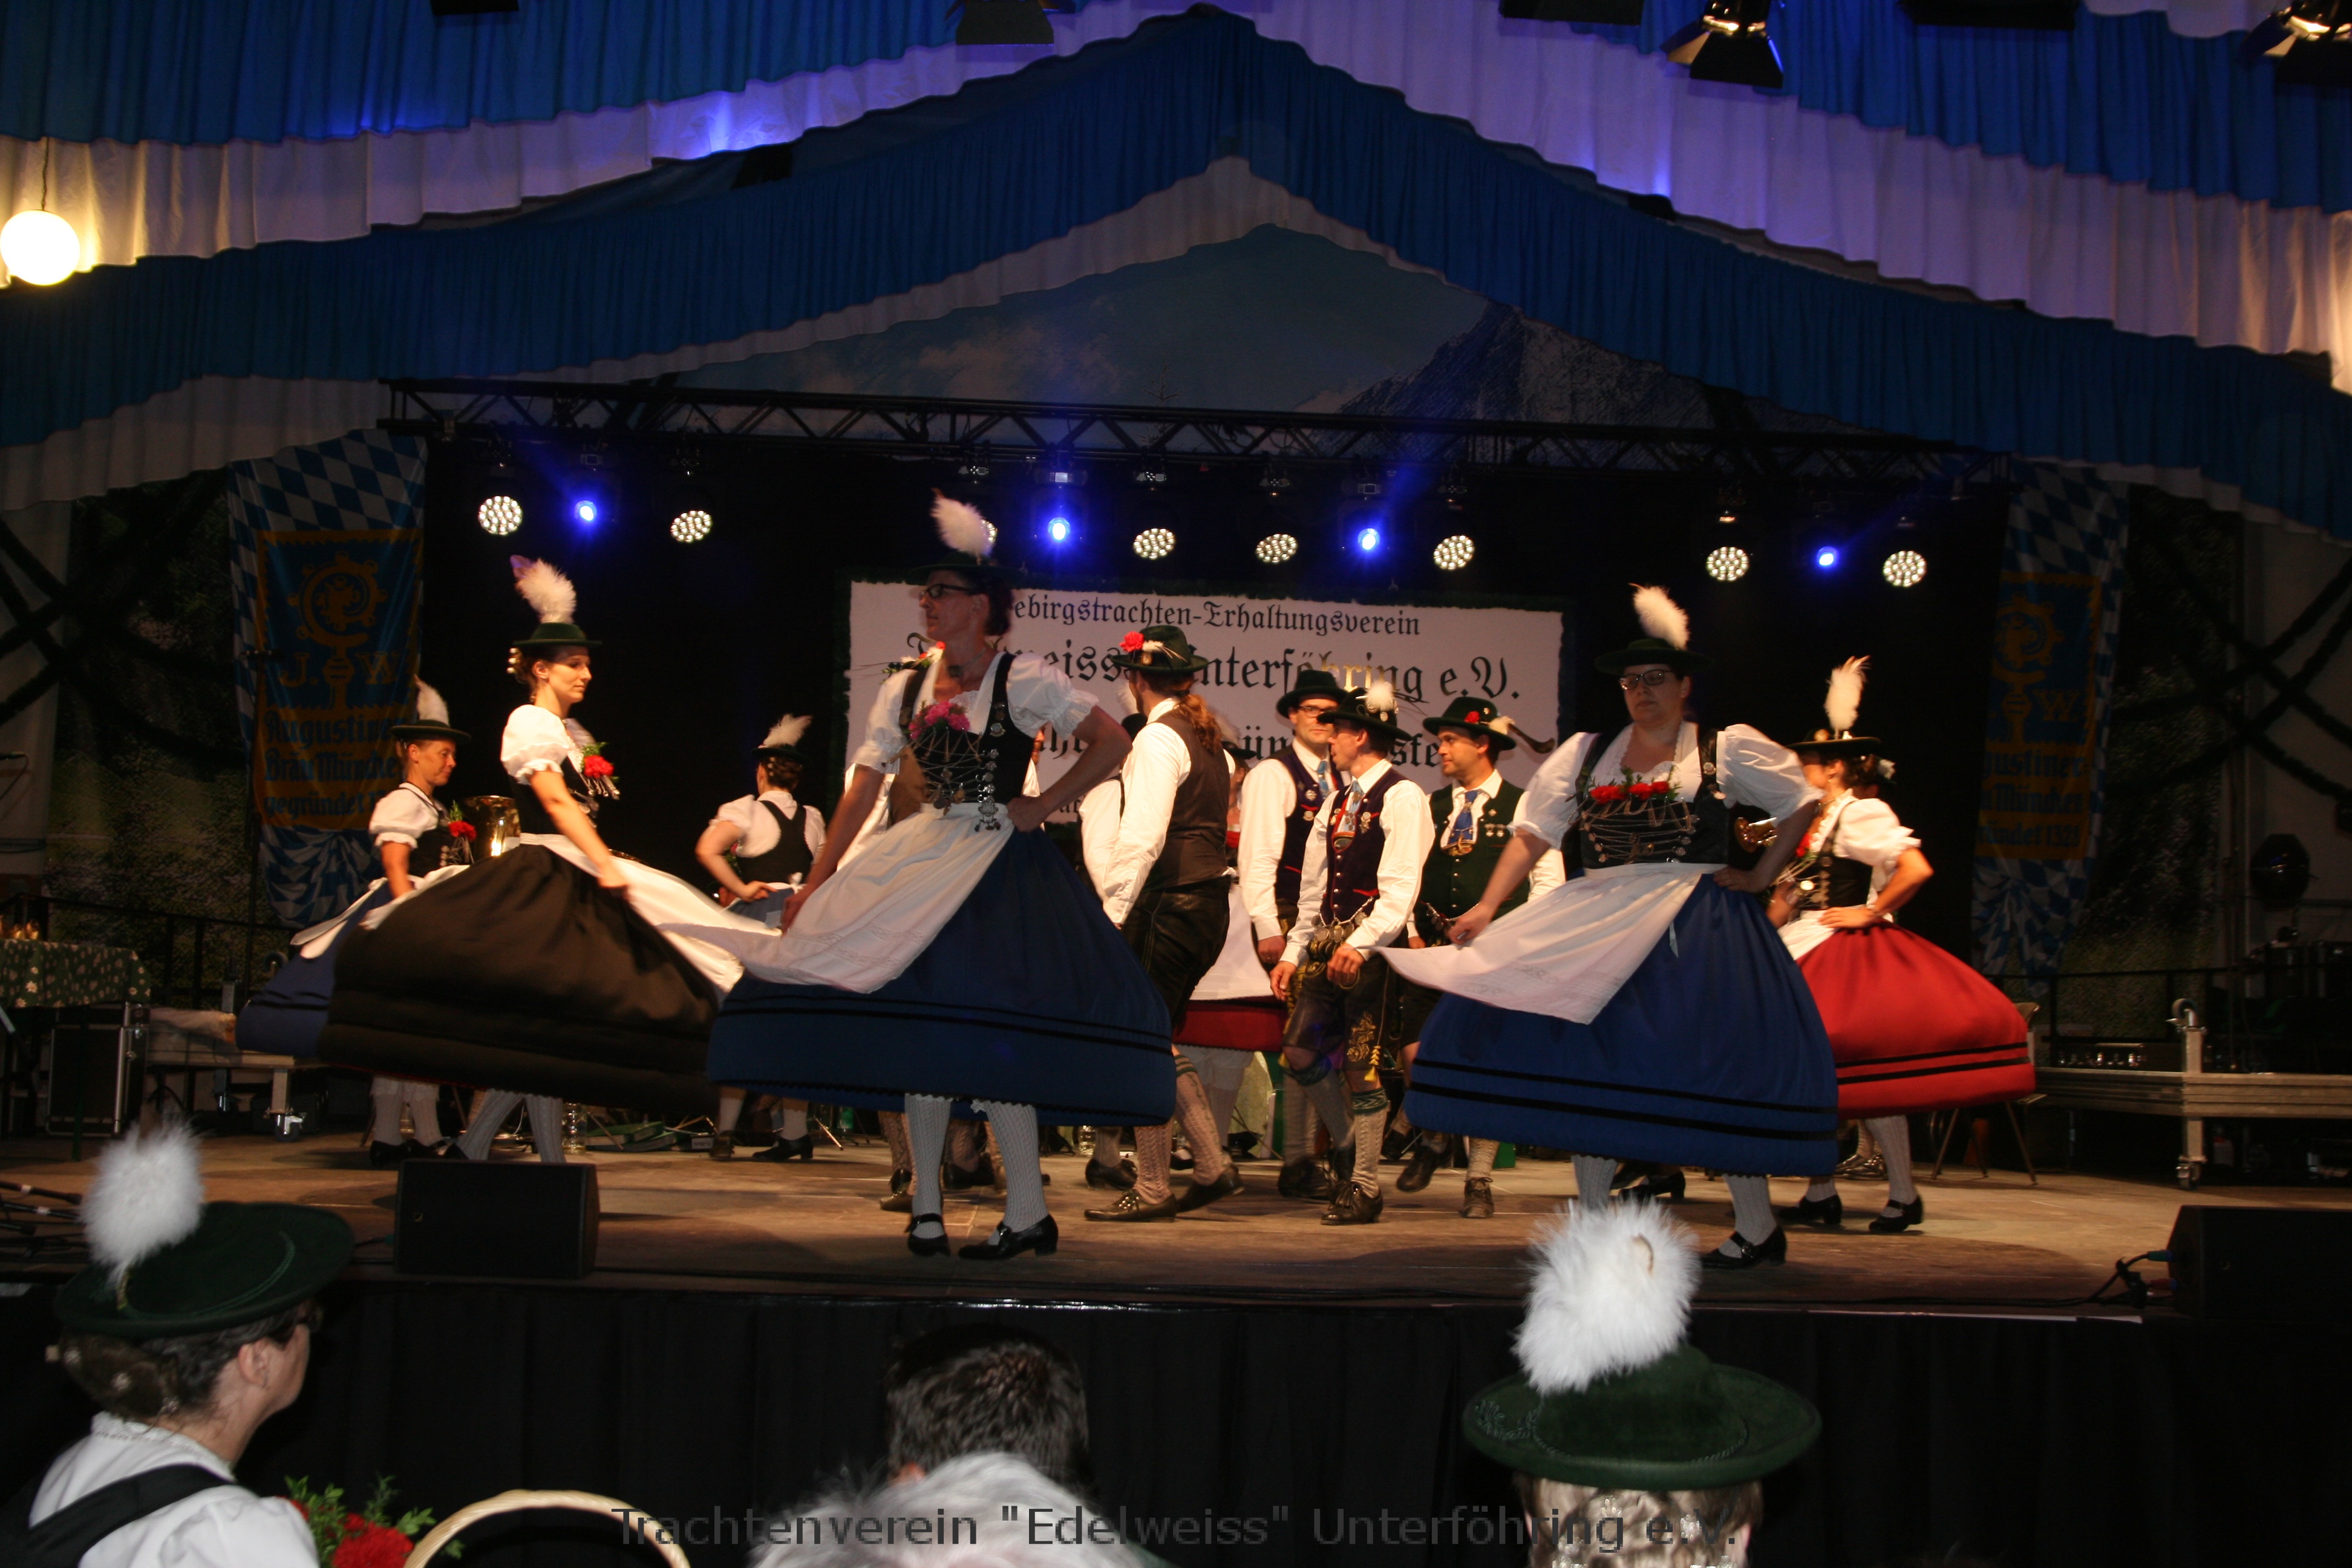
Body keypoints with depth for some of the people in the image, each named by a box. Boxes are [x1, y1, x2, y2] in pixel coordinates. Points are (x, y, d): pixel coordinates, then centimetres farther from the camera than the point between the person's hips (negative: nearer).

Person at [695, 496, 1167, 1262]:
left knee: (985, 1027, -11)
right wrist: (819, 877, 5)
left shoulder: (1022, 678, -6)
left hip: (999, 862, -6)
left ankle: (1027, 1212, -1)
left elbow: (1113, 742, -11)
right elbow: (865, 784, 10)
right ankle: (925, 1204, 13)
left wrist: (1042, 805, -11)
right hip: (921, 859, 6)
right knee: (915, 1018, 2)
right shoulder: (905, 688, 10)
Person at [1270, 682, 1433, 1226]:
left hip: (1371, 948, -8)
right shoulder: (1337, 799, 18)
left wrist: (1361, 943, -27)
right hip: (1326, 942, 8)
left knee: (1362, 1065, -4)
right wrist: (1294, 952, 15)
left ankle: (1364, 1186, 5)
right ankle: (1353, 1145, 26)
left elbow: (1400, 889, -17)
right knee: (1298, 1052, 7)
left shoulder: (1402, 797, -8)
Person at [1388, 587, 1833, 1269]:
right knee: (1584, 1060, 1)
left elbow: (1802, 803, 10)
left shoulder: (1728, 749, 3)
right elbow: (1532, 834, 8)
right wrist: (1487, 908, -2)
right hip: (1596, 927, 4)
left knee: (1717, 1063, -5)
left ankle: (1756, 1228, 6)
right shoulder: (1587, 753, 11)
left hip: (1697, 929, -3)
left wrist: (1760, 877, 2)